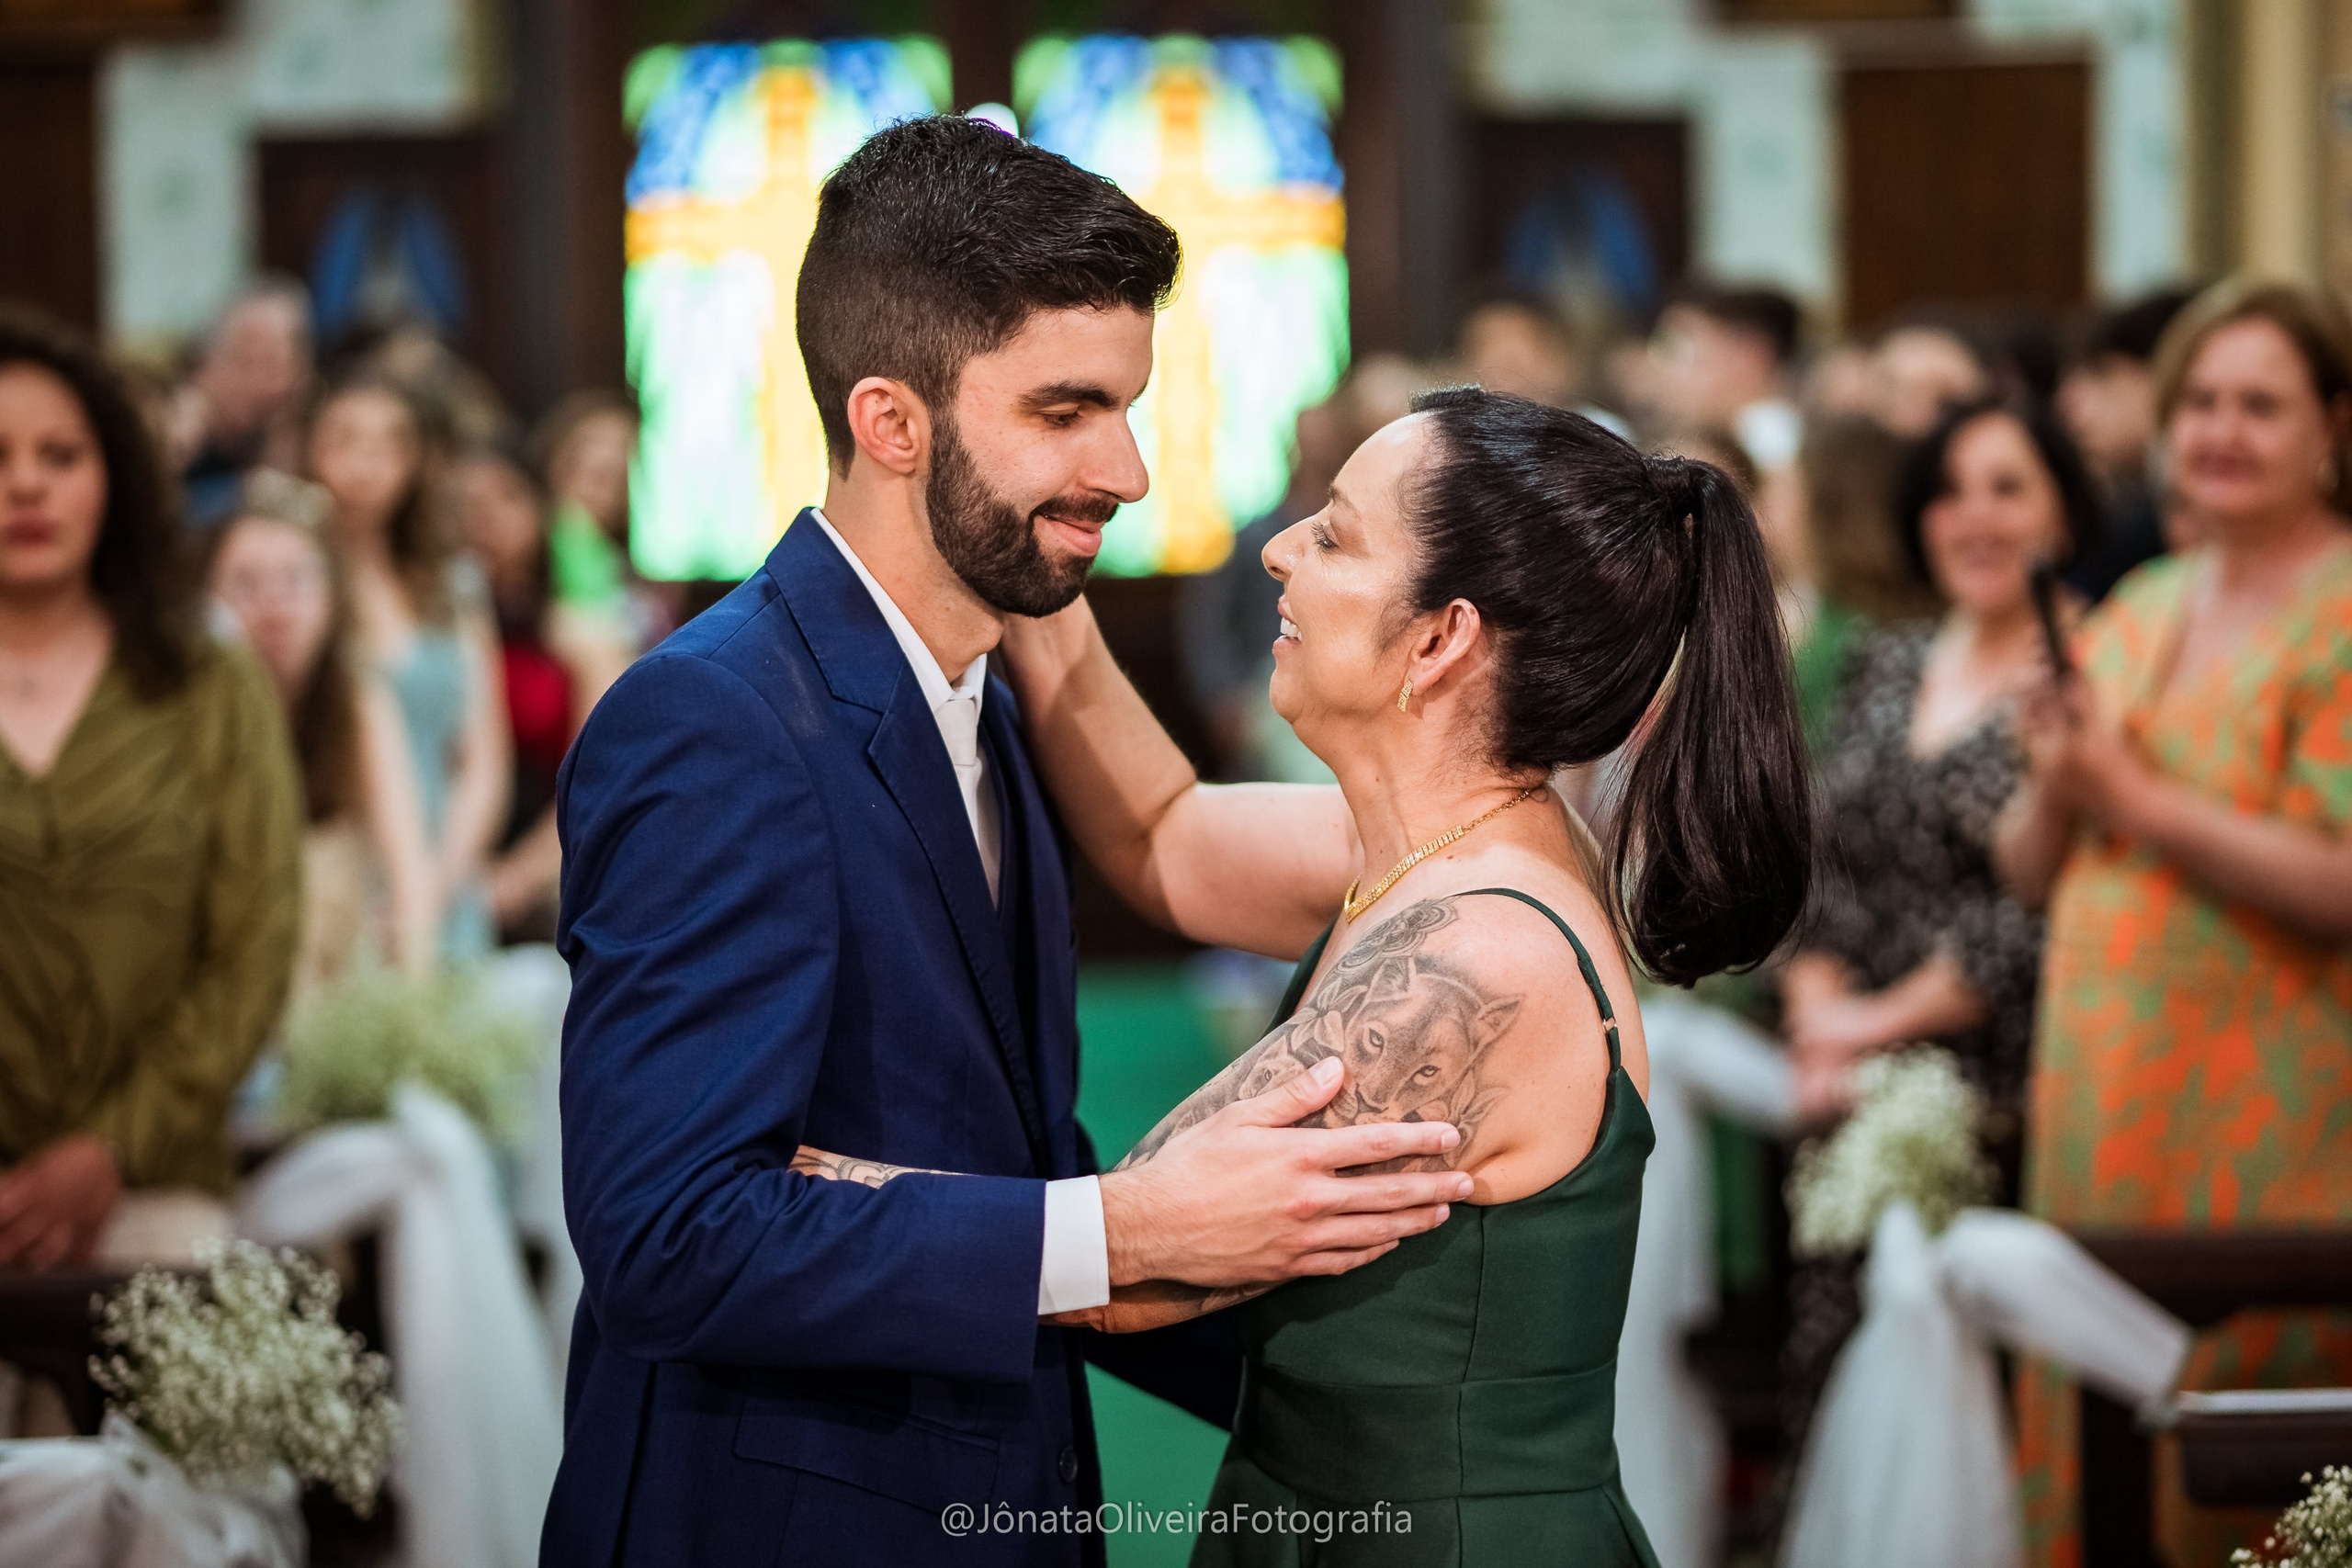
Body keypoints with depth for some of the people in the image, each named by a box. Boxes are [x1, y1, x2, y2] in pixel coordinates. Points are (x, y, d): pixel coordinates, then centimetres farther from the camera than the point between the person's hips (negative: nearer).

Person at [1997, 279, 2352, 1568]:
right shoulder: (2139, 610, 15)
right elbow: (2031, 871, 16)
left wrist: (2135, 798, -16)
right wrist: (2056, 787, -5)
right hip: (2102, 1092, 7)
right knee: (2091, 1450, 9)